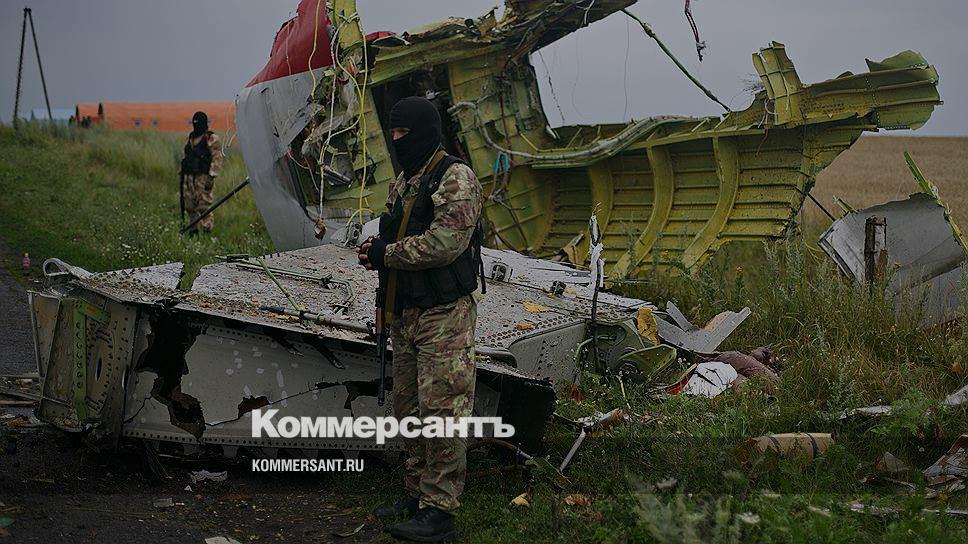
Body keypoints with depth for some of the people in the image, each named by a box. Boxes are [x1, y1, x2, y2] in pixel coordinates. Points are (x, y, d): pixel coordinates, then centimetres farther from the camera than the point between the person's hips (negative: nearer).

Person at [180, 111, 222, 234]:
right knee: (189, 206, 8)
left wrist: (211, 177, -20)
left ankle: (207, 231, -9)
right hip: (189, 177, 7)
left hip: (203, 178, -7)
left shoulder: (212, 139, -5)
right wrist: (183, 176, 20)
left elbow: (217, 159, -12)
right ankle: (193, 230, 18)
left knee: (204, 206, -11)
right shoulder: (191, 139, 18)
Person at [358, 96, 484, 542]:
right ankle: (416, 494, 27)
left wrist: (388, 253, -11)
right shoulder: (402, 184, 18)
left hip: (444, 316, -9)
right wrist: (374, 251, 3)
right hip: (405, 314, 9)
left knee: (441, 410, -8)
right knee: (409, 409, 15)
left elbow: (446, 242, -21)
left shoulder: (456, 178, -10)